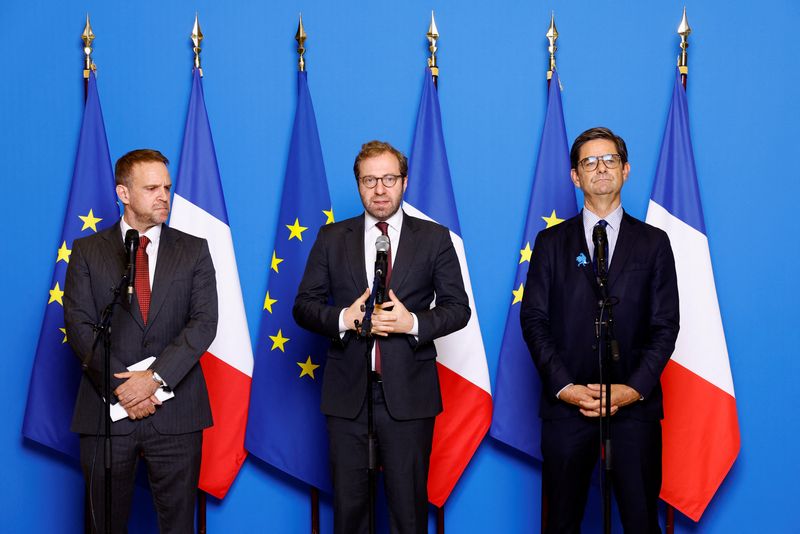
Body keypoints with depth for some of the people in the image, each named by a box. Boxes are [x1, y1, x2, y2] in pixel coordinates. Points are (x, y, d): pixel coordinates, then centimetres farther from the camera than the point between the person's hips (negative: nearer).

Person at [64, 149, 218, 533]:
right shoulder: (87, 251, 6)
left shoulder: (193, 250, 7)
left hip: (175, 412, 0)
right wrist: (122, 386, -13)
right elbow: (79, 326, -3)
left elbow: (204, 322, -4)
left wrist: (154, 378, -15)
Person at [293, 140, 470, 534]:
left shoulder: (434, 238, 4)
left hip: (409, 394, -1)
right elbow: (304, 305, 6)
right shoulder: (332, 238, 7)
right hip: (348, 393, 1)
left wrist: (414, 322, -15)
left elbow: (458, 307, 3)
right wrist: (343, 319, -14)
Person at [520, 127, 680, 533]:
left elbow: (665, 325, 4)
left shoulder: (653, 243, 8)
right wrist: (563, 387, -9)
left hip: (635, 406, 0)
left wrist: (635, 388, -10)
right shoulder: (551, 242, 9)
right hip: (566, 404, 0)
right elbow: (534, 320, 3)